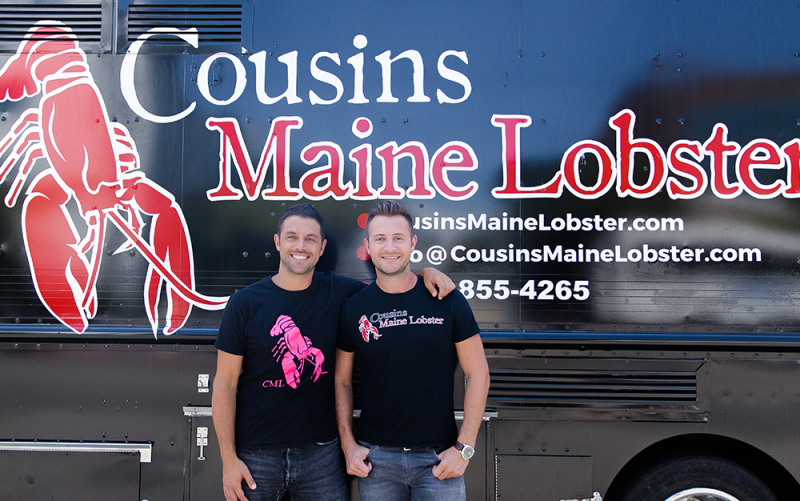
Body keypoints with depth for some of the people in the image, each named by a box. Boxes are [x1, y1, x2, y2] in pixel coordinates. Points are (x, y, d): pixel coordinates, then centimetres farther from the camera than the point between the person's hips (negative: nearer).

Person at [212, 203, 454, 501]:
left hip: (321, 451, 2)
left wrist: (425, 272, -5)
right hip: (257, 454, -1)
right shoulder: (245, 304, -6)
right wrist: (229, 458, -7)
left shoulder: (338, 293, 0)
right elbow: (225, 384, -4)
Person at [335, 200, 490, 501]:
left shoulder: (447, 301, -4)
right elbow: (341, 381, 7)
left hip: (439, 457, -1)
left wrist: (464, 447, -6)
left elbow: (477, 374, -2)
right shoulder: (354, 309, 0)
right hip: (375, 458, 1)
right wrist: (348, 445, -1)